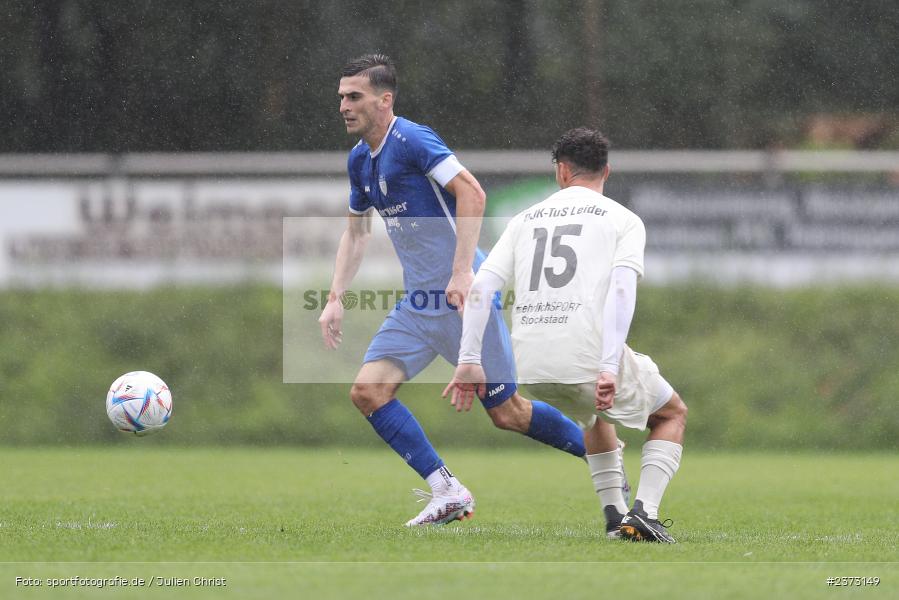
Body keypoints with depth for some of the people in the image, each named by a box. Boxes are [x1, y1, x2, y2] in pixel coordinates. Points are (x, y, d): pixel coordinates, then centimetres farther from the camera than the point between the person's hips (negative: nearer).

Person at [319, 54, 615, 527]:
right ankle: (447, 492, -4)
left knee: (506, 412, -2)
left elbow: (471, 192, -24)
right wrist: (335, 298, 14)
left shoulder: (411, 140, -15)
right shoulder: (359, 160, 12)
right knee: (367, 392, -7)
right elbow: (356, 231, 24)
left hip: (462, 297, -8)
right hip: (417, 305, 8)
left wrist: (462, 271, -30)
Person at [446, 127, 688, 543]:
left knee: (594, 414, 37)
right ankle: (643, 512, 2)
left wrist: (469, 361, 5)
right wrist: (609, 368, -17)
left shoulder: (525, 219, 18)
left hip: (530, 367, 4)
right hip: (590, 358, -4)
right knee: (673, 414, 21)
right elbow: (622, 288, -10)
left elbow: (480, 287, 6)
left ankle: (614, 514, 27)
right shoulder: (623, 220, 7)